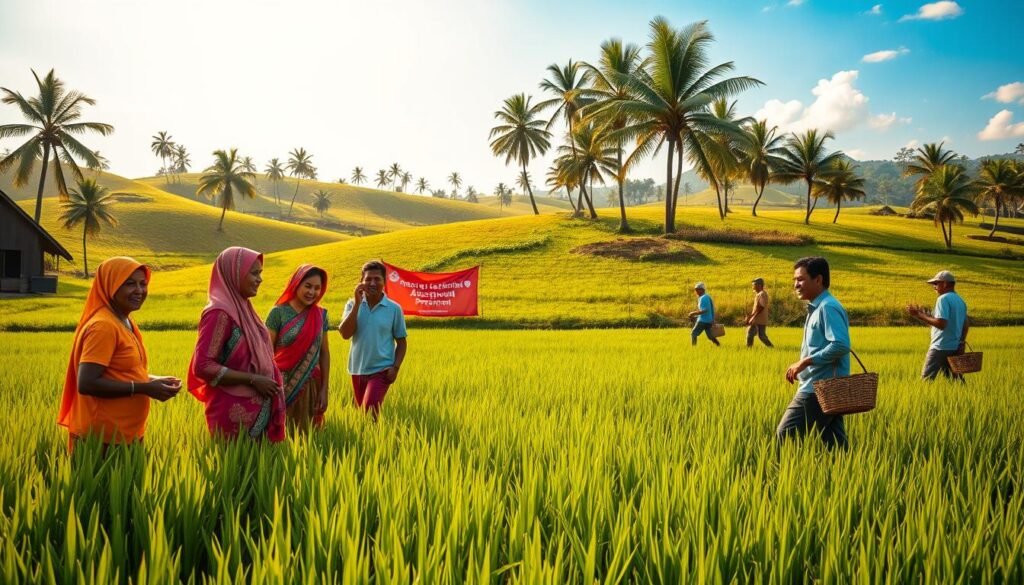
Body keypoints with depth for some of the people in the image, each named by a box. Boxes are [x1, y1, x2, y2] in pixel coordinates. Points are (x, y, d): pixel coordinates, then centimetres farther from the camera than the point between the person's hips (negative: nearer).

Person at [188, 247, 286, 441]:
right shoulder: (219, 313, -15)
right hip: (234, 413, -8)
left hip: (257, 409, 8)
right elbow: (202, 366, -20)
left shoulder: (243, 308, 10)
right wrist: (252, 379, -19)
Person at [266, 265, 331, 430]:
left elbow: (324, 353, 8)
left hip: (310, 387, 3)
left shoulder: (320, 315, 4)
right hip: (283, 385, -3)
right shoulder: (279, 313, -7)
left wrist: (324, 389, 4)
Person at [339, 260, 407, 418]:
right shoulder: (353, 304, -1)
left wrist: (395, 367, -10)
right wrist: (357, 304, -16)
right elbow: (345, 334, -14)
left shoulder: (394, 308, -5)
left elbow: (401, 342, 2)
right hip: (357, 370, 3)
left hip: (381, 370, -3)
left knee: (370, 412, -19)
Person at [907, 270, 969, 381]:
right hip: (955, 348, 9)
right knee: (954, 380, 10)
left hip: (940, 347, -9)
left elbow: (940, 323, -22)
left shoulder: (943, 299, -12)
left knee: (926, 379, -5)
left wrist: (922, 316, -15)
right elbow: (965, 326, 18)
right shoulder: (960, 300, 15)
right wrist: (961, 344, 21)